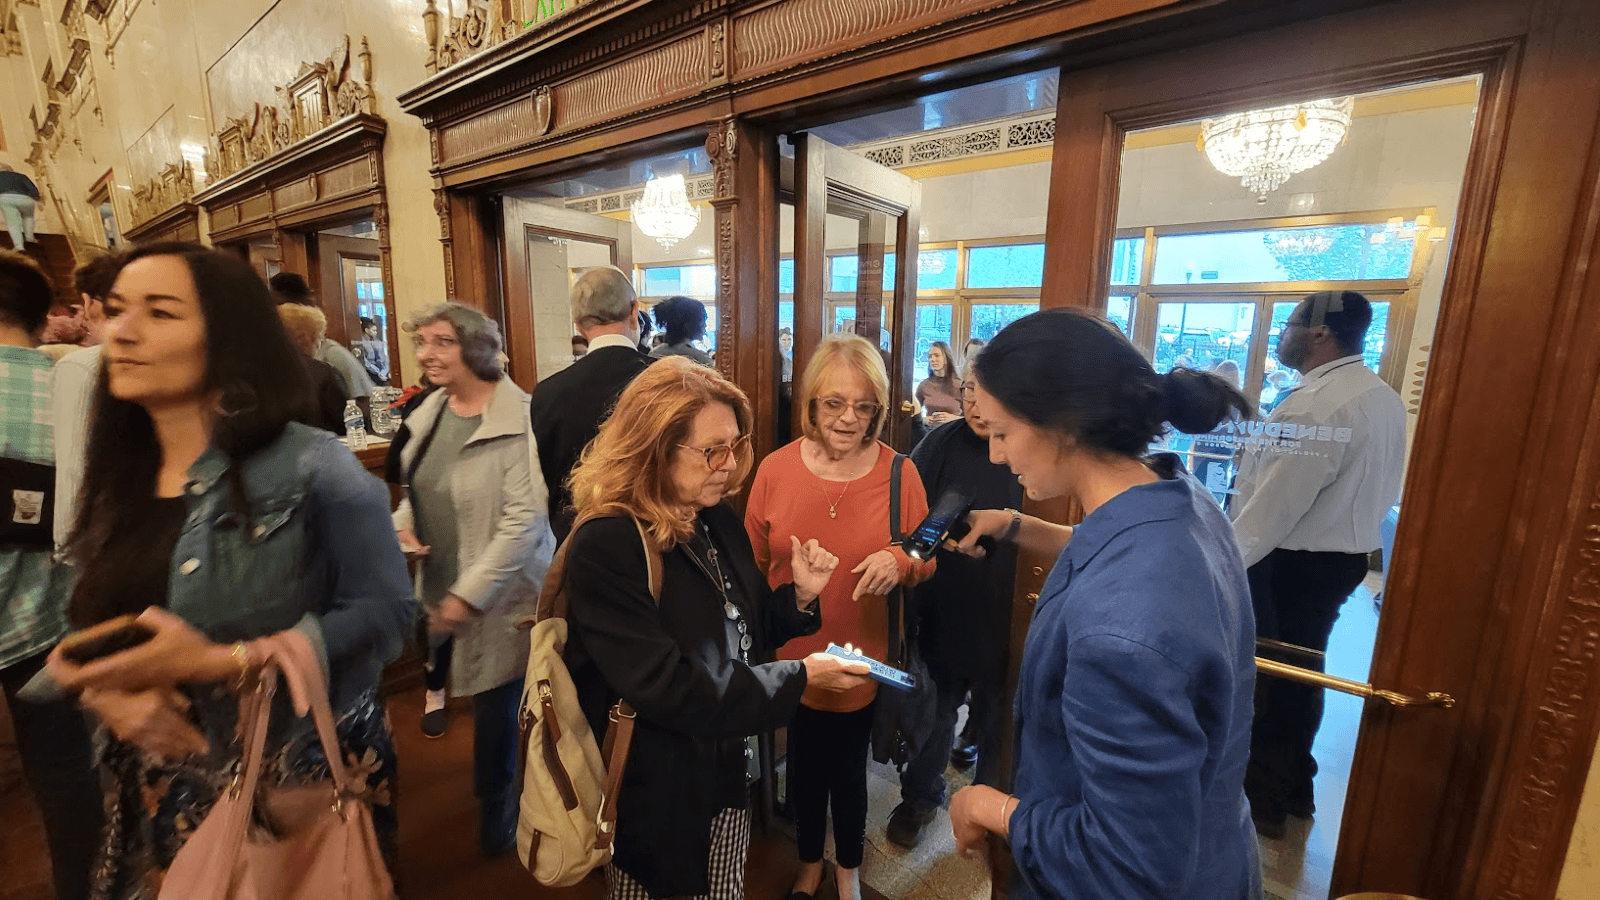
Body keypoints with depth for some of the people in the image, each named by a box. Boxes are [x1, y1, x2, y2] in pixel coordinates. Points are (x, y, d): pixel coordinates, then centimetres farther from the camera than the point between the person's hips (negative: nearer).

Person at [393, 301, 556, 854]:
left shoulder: (516, 419, -19)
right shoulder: (430, 410, 6)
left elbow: (525, 517, -21)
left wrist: (469, 594, -18)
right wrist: (403, 521, -3)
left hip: (496, 598, -6)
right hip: (438, 590, 6)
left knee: (495, 710, 10)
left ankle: (496, 812, 35)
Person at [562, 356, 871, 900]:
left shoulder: (718, 521, -3)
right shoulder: (605, 548, -26)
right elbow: (667, 688, -29)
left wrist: (799, 596, -12)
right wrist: (800, 679, -25)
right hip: (658, 791, -6)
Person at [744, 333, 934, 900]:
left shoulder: (900, 473, -12)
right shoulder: (775, 469, -10)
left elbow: (926, 563, -2)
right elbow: (751, 564, 2)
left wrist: (901, 560, -24)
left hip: (861, 657, -1)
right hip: (793, 655, 1)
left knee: (848, 769, 19)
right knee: (804, 764, 22)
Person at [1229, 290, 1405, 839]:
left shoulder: (1315, 405, -24)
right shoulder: (1385, 398, 8)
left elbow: (1276, 502, -26)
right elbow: (1384, 489, 14)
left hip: (1290, 563, -9)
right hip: (1346, 554, 9)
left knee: (1263, 679, 6)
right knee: (1300, 674, 21)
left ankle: (1262, 802, 22)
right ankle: (1294, 790, 38)